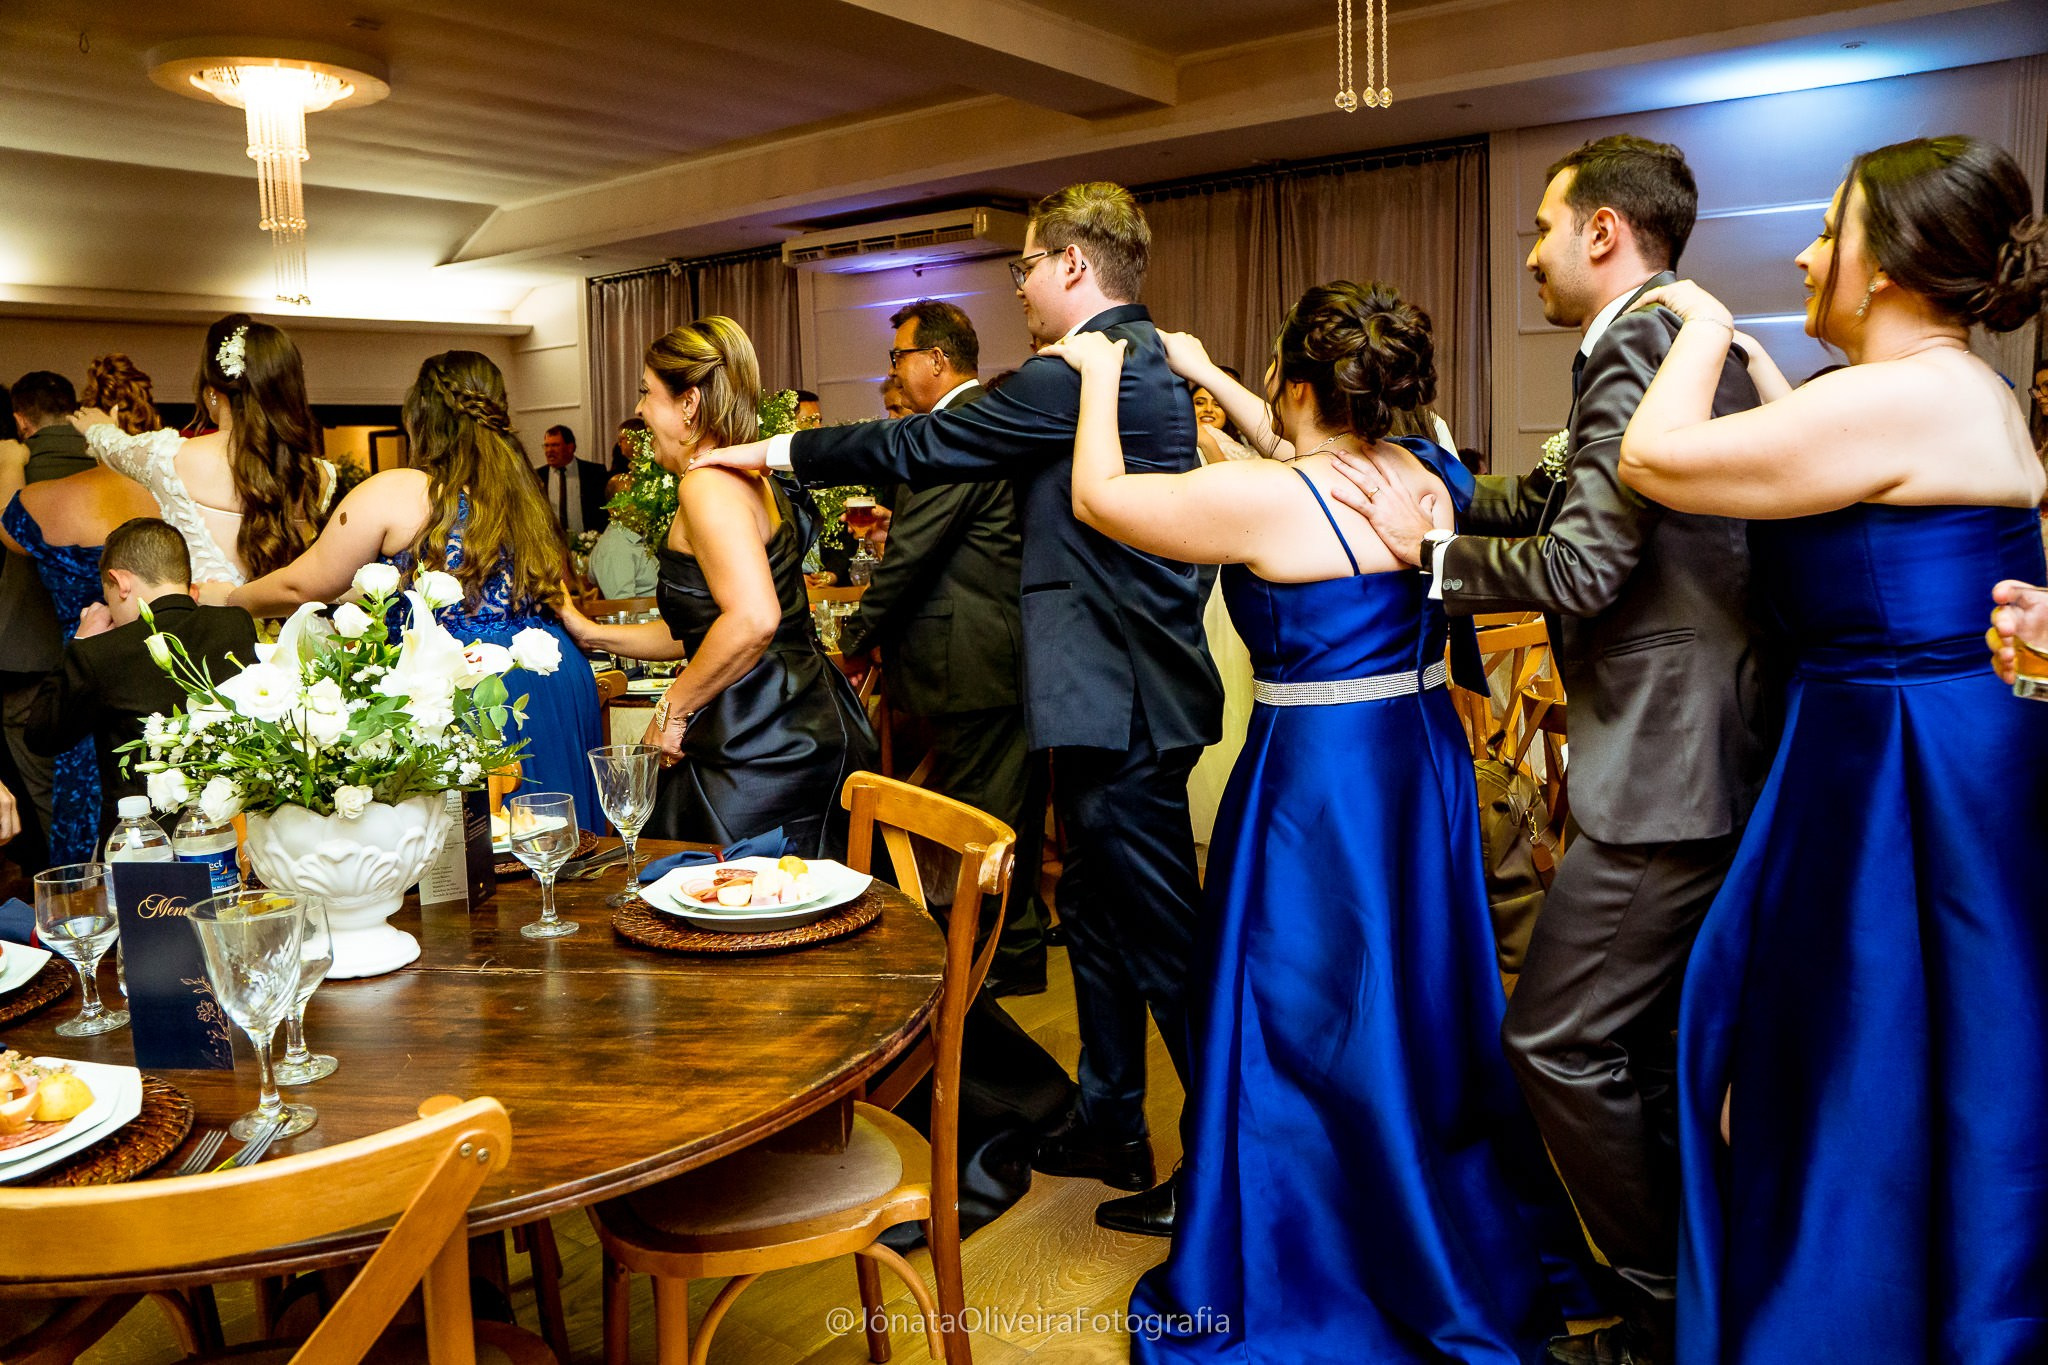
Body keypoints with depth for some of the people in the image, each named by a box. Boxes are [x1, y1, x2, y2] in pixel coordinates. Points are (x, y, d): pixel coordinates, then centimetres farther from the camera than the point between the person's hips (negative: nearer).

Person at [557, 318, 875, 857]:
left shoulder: (708, 485, -14)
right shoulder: (747, 480, 18)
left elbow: (752, 620, -28)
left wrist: (673, 707, -16)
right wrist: (595, 634, 27)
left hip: (763, 748, -10)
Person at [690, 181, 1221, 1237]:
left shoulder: (1079, 376, -16)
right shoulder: (1143, 364, 16)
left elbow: (918, 447, -11)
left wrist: (778, 453, 2)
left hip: (1121, 700, -11)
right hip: (1124, 688, 11)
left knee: (1160, 935, -1)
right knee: (1095, 914, 19)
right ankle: (1108, 1129, 33)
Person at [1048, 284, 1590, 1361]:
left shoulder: (1264, 499, -20)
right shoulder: (1430, 476, 1)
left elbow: (1098, 496, -9)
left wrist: (1101, 376, 8)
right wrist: (1207, 378, 28)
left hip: (1315, 779, -7)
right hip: (1424, 759, 8)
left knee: (1305, 1027, 7)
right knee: (1418, 1005, 22)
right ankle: (1467, 1249, 42)